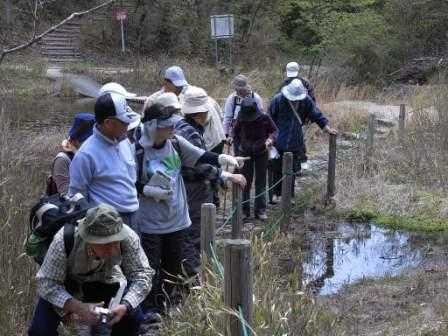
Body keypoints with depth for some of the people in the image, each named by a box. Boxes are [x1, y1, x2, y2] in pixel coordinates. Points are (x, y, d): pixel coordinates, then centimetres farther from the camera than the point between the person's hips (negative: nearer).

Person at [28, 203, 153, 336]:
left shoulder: (128, 238, -33)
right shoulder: (64, 241, -38)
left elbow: (142, 274, -25)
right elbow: (46, 283, -33)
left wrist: (125, 306, -43)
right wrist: (78, 307, -47)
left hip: (104, 280, 2)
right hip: (65, 281, -2)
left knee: (133, 316, -17)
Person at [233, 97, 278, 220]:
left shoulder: (264, 118, -18)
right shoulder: (241, 119, -14)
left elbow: (274, 130, -3)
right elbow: (235, 133, 4)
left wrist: (271, 138, -24)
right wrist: (238, 148, -2)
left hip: (261, 153, -1)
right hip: (245, 153, 1)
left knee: (261, 182, 5)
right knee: (245, 182, 5)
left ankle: (260, 210, 12)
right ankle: (244, 210, 14)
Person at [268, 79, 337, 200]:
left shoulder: (306, 100, -6)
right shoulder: (278, 100, -13)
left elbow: (317, 115, 3)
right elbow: (269, 119, -4)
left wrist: (328, 129, -3)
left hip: (295, 143, 2)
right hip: (278, 141, -2)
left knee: (292, 170, 10)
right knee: (276, 168, 6)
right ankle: (275, 193, 20)